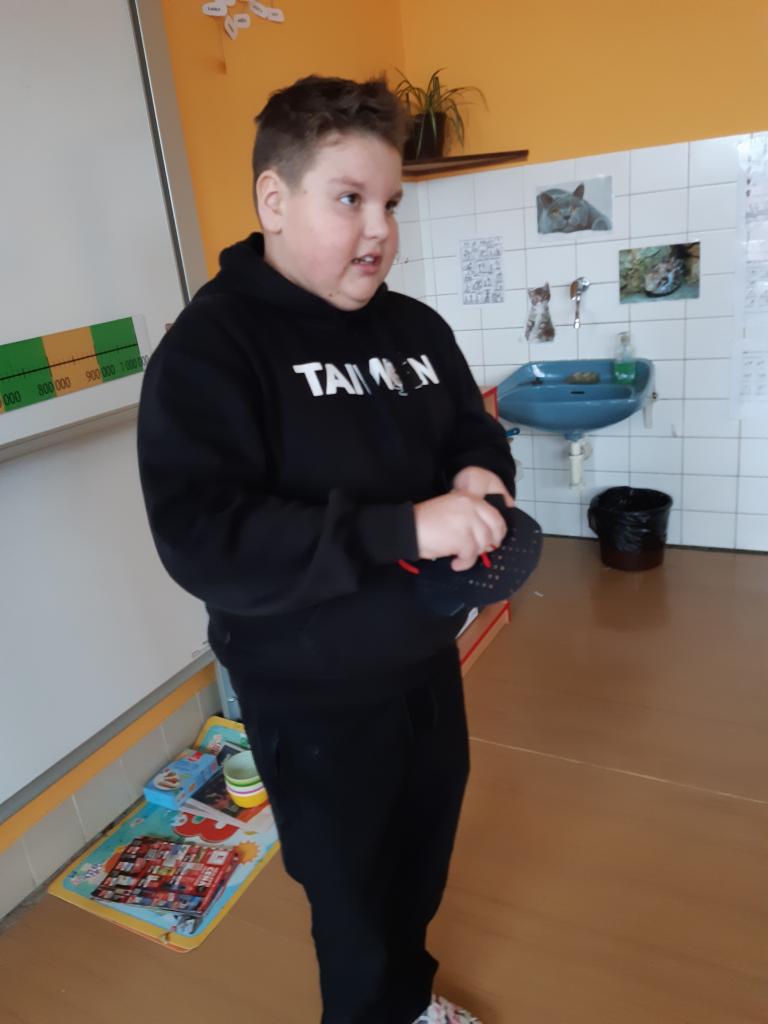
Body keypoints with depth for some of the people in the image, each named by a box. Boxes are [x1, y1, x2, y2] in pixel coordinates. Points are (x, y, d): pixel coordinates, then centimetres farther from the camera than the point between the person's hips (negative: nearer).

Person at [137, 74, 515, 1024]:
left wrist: (480, 476, -13)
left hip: (426, 662, 7)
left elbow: (475, 431, 11)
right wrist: (405, 526, -36)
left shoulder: (414, 327, 0)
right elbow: (201, 539, -29)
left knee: (423, 859, 28)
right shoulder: (209, 347, -19)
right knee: (353, 897, 18)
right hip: (314, 700, -6)